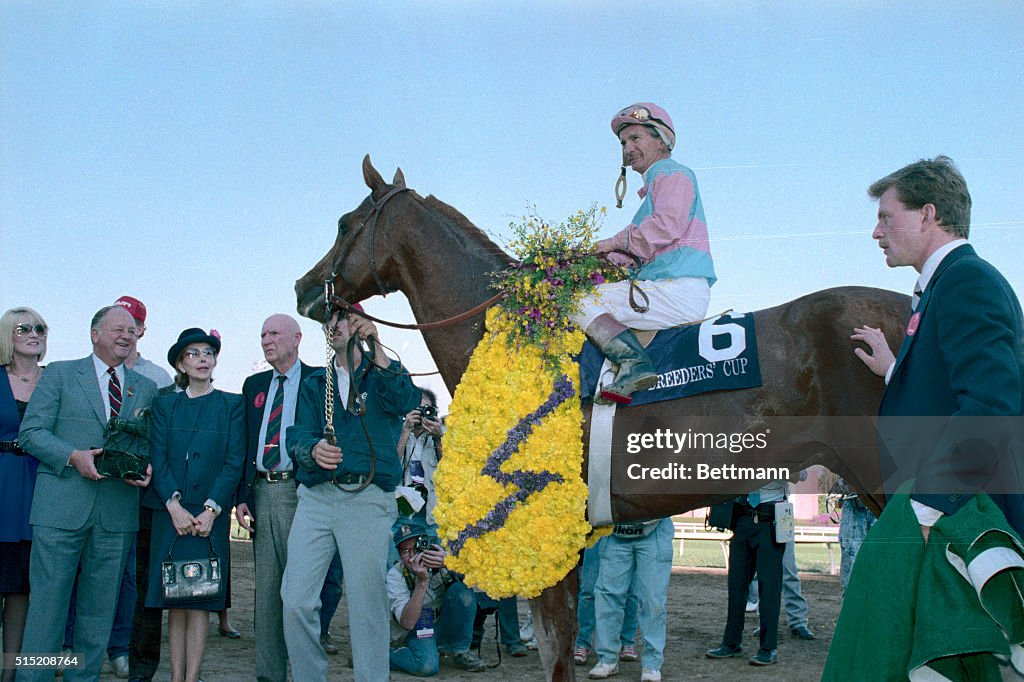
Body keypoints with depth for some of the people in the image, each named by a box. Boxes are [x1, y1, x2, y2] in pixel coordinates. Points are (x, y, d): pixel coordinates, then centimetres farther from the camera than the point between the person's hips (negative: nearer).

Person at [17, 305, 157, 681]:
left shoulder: (146, 388, 16)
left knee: (99, 606, 9)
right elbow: (31, 431, 0)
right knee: (48, 599, -2)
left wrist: (145, 467, -6)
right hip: (62, 505, -3)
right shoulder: (60, 374, 6)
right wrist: (73, 456, -15)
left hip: (118, 509, 3)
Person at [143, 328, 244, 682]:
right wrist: (174, 506, -11)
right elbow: (158, 459, 3)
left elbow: (235, 462, 0)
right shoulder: (165, 404, 13)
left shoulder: (232, 405, 7)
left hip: (211, 516, -2)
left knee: (201, 599, -3)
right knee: (174, 600, 2)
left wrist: (211, 510, -11)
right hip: (170, 514, 2)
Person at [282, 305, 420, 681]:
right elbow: (298, 434, 6)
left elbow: (405, 401, -11)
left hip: (368, 498, -3)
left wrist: (376, 348, -18)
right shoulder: (314, 384, 20)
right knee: (296, 600, -4)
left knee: (367, 604, -4)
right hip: (315, 496, 3)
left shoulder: (384, 374, 12)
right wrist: (312, 450, -18)